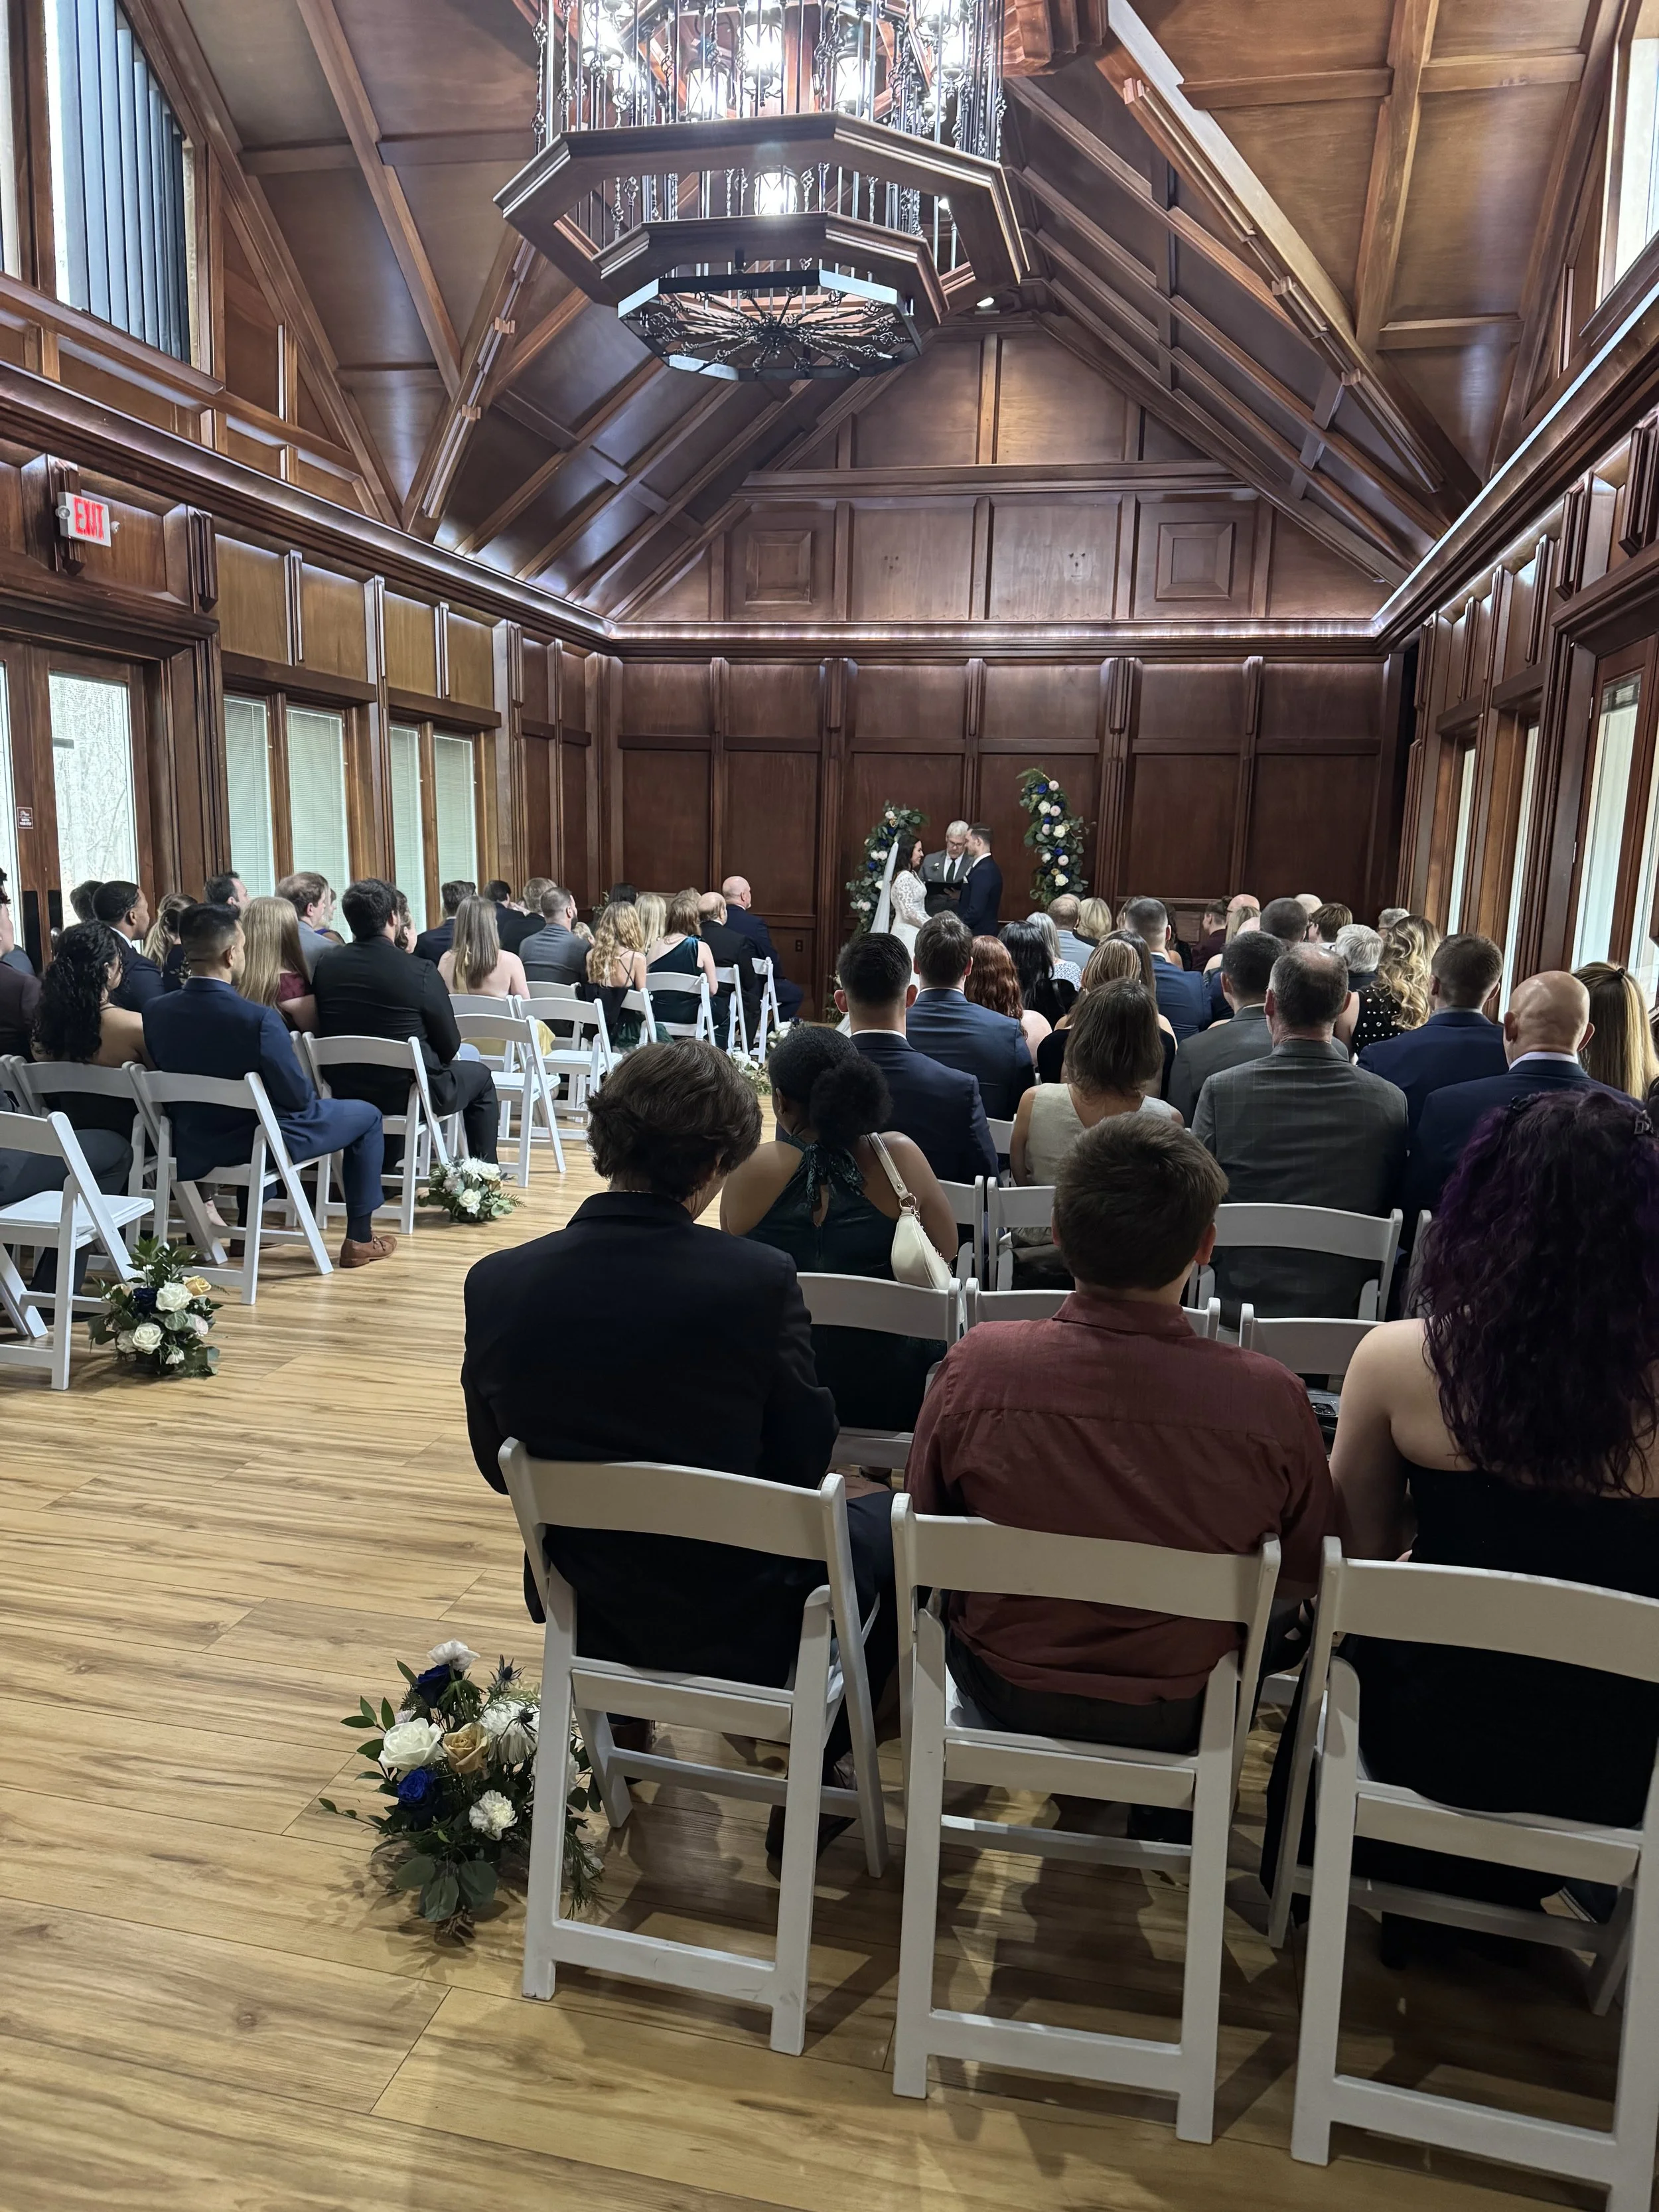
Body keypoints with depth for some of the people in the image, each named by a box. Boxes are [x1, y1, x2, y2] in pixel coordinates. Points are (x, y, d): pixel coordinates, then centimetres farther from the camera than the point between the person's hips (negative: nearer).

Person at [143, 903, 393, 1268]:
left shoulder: (155, 1012, -12)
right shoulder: (259, 1018, -30)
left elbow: (169, 1077, 5)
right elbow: (297, 1098, -20)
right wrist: (306, 1097, 3)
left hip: (194, 1146, 6)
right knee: (366, 1115, 16)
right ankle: (360, 1239, 19)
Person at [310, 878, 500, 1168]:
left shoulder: (325, 964, -6)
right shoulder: (421, 972, -20)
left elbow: (323, 1030, 9)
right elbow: (450, 1046, -10)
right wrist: (441, 1058, 13)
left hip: (344, 1092, 5)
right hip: (410, 1092, -5)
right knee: (480, 1076, 22)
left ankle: (389, 1166, 46)